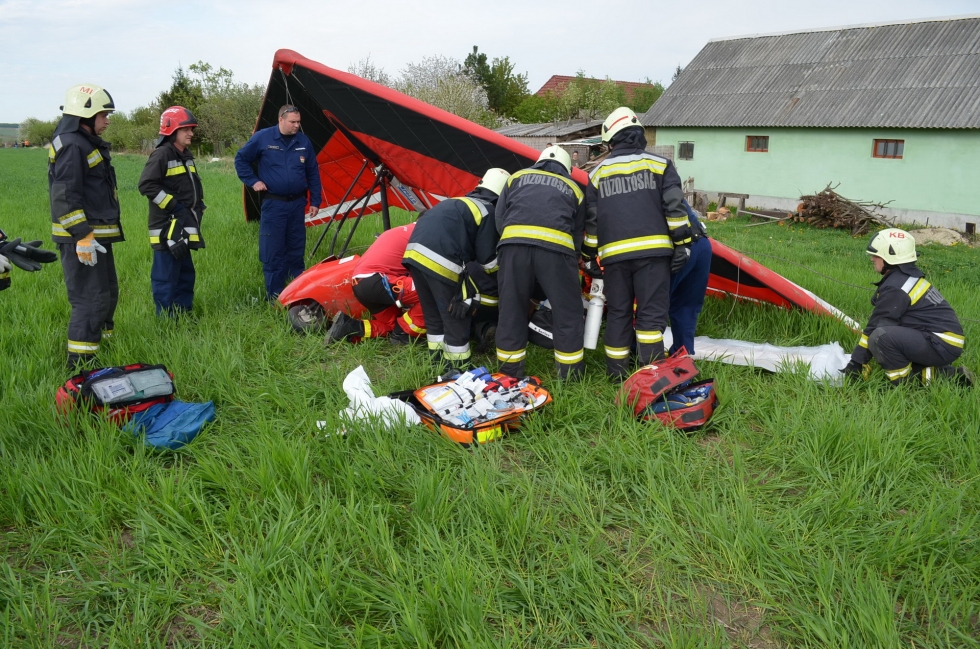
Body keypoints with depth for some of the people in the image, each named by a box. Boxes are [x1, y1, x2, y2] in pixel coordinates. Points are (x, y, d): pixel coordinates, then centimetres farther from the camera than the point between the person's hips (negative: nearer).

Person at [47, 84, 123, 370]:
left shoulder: (88, 142, 16)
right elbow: (64, 196, -22)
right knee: (90, 300, -9)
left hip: (97, 234, 11)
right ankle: (79, 363, -3)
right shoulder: (71, 145, -15)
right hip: (81, 237, -11)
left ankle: (102, 343, 33)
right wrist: (82, 236, -25)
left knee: (108, 293, 19)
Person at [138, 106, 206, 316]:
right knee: (166, 275, -4)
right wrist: (172, 205, -19)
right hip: (167, 228, -9)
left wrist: (198, 206, 13)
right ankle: (167, 318, 2)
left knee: (186, 273, 15)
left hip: (184, 227, 10)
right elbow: (147, 185, -20)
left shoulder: (186, 156, 16)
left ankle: (184, 313, 25)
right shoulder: (161, 155, -13)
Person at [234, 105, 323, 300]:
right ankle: (274, 297, 6)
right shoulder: (262, 138, -5)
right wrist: (253, 181, -4)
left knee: (297, 249, 11)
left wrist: (315, 201, 7)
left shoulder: (304, 141, 4)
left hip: (297, 203, 3)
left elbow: (313, 173, 9)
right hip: (273, 204, -3)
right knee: (273, 251, -1)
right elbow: (241, 159, 5)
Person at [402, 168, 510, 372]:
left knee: (433, 316, 20)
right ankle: (456, 370, 13)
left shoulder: (460, 204, 29)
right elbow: (487, 259, 3)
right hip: (440, 261, -8)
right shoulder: (489, 211, 5)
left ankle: (439, 364, 29)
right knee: (456, 318, 5)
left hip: (415, 253, 8)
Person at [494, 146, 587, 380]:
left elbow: (499, 217, 20)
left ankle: (510, 373, 19)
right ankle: (570, 375, 15)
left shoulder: (517, 177, 29)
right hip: (556, 247, -1)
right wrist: (571, 261, 33)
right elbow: (578, 234, 24)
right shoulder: (573, 189, 28)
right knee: (568, 313, 10)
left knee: (512, 310, 11)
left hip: (513, 244, 2)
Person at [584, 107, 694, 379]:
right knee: (651, 312, -1)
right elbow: (674, 207, -1)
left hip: (614, 253, 2)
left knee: (617, 314, 10)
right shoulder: (659, 164, 8)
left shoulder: (598, 173, 15)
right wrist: (682, 243, 2)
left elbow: (590, 219, 15)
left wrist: (588, 256, 20)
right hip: (653, 249, -2)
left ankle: (617, 372, 15)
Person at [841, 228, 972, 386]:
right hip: (949, 341, 10)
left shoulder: (895, 287, -15)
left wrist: (856, 361, -6)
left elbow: (878, 325, -13)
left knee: (881, 337, -25)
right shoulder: (910, 275, 12)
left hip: (941, 345, -10)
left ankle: (906, 385, -11)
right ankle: (944, 374, 12)